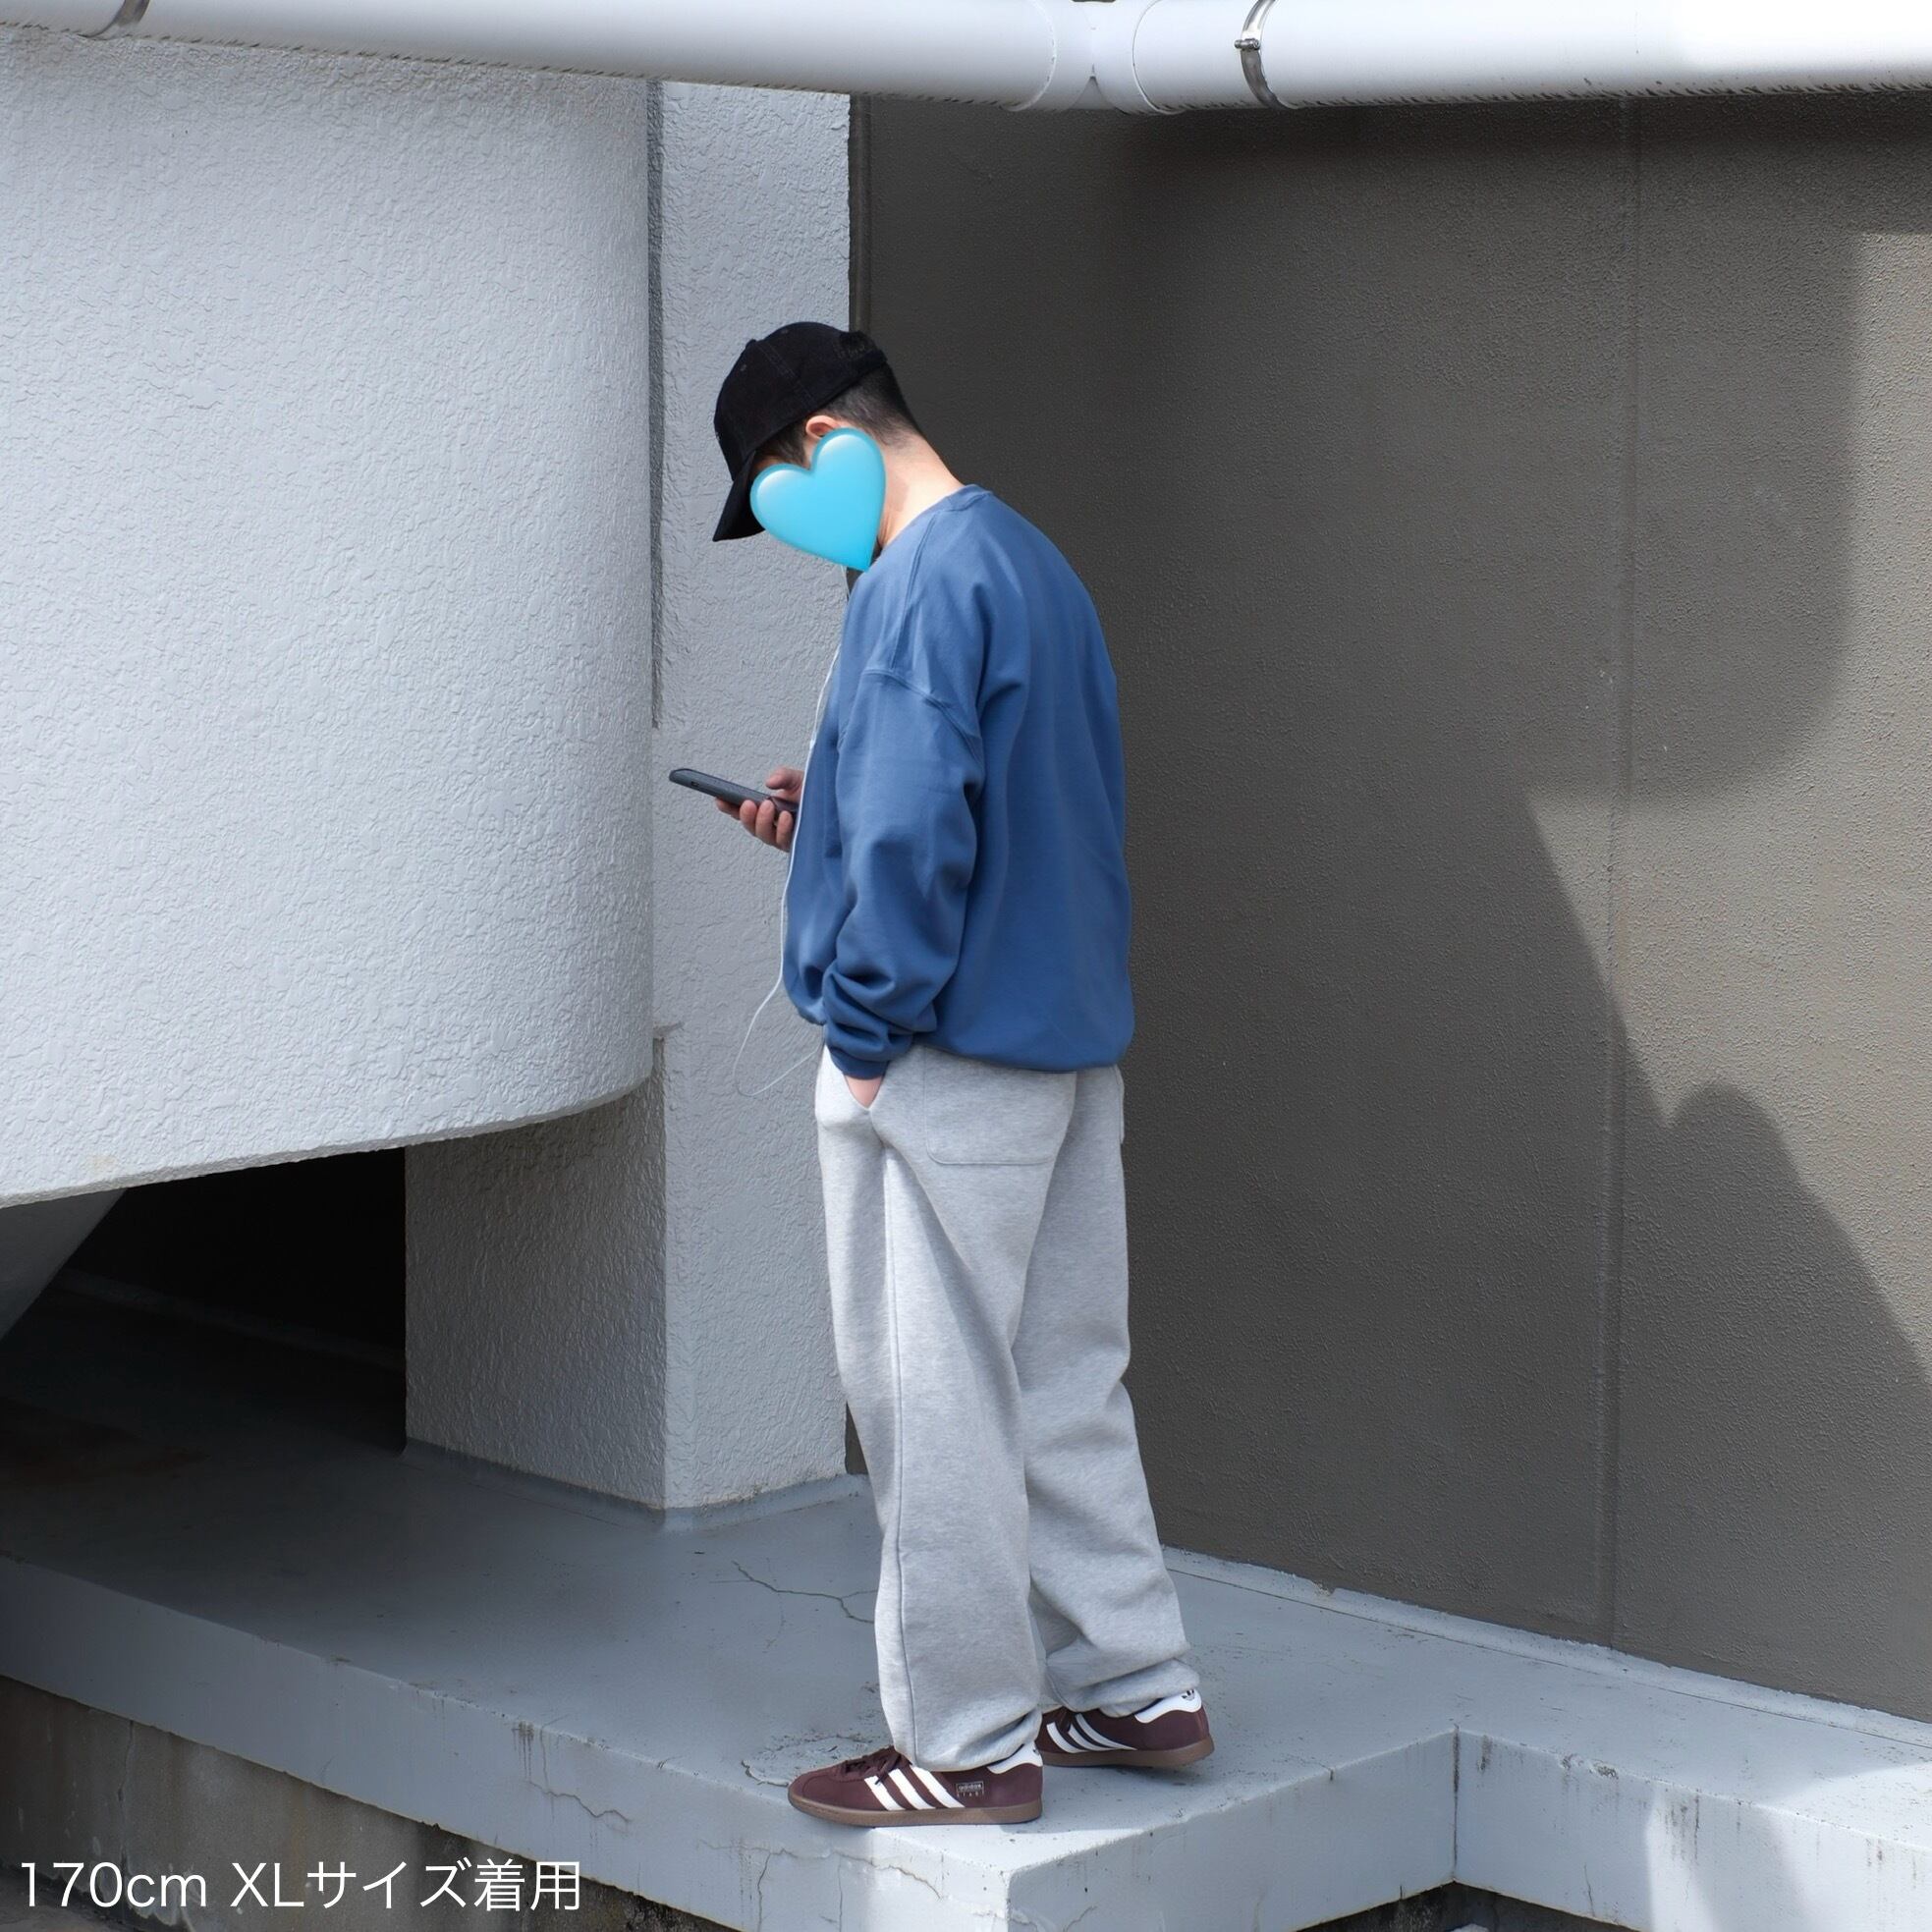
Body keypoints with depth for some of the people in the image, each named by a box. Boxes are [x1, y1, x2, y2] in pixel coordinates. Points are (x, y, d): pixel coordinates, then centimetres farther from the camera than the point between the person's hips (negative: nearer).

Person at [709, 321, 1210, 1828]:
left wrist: (867, 1033, -14)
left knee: (935, 1405, 0)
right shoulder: (1034, 563, 14)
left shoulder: (919, 585, -16)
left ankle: (968, 1746, 8)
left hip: (949, 1063, -10)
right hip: (1075, 1044, 10)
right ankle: (1135, 1684, 23)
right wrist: (822, 823, 16)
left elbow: (916, 838, -23)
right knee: (1066, 1387, 16)